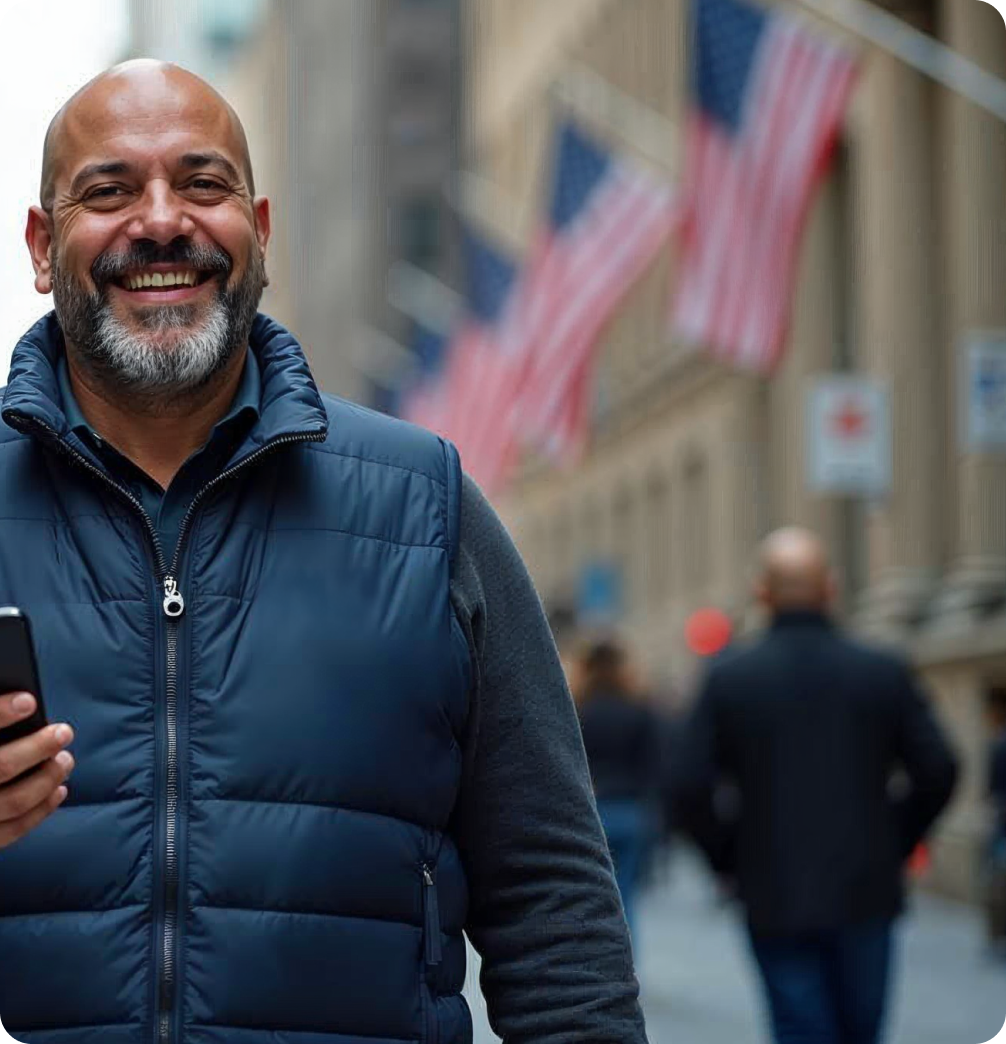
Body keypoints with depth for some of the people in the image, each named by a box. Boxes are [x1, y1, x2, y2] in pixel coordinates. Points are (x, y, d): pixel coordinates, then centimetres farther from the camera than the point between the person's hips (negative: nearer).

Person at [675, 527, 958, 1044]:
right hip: (866, 895, 1)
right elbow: (938, 772, -4)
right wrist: (894, 847, 9)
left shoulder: (728, 676, -4)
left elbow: (693, 787, -8)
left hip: (774, 900, -1)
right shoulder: (883, 671, -2)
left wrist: (728, 861, 6)